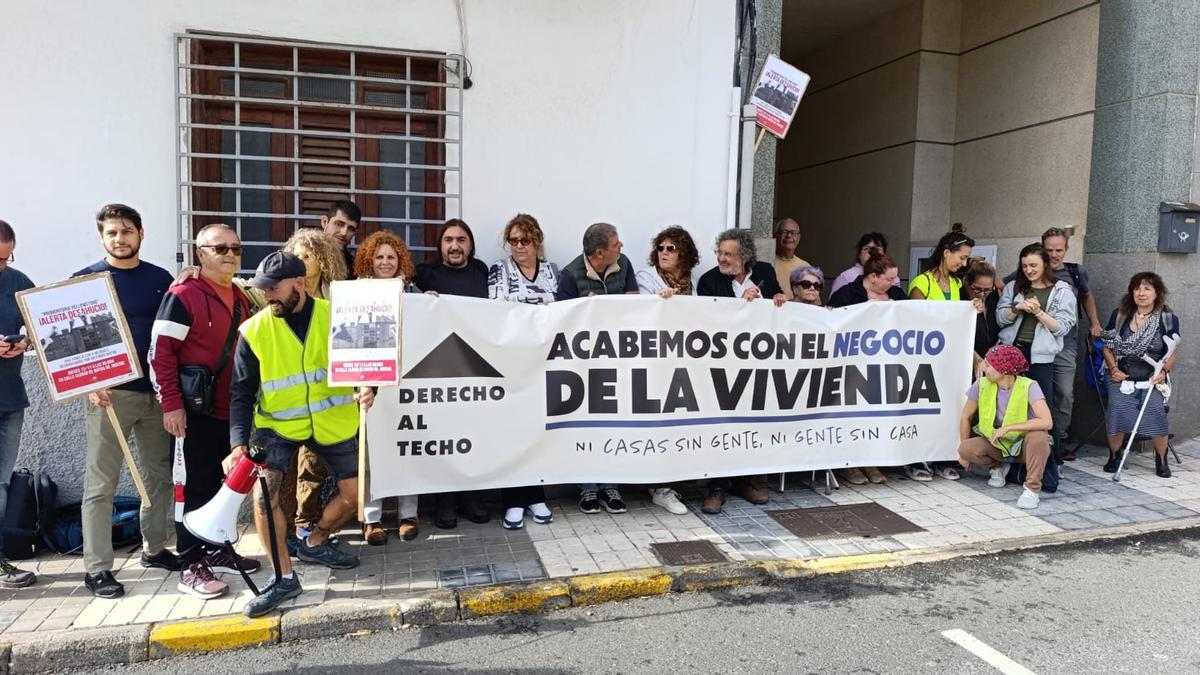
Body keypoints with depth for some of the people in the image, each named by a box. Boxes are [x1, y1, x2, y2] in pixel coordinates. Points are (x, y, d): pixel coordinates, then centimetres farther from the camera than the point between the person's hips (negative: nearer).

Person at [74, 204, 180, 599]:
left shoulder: (161, 279, 8)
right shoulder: (85, 280, 1)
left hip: (157, 391, 3)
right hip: (111, 393, -3)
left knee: (160, 475, 11)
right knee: (100, 484, -1)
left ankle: (154, 548, 25)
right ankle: (96, 568, 7)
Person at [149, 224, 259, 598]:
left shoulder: (241, 298, 12)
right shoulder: (183, 295, -11)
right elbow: (160, 350, -15)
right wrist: (171, 404, -19)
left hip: (233, 410, 8)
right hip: (197, 411, -7)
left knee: (223, 484, 15)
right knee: (195, 487, -1)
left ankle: (215, 550, 28)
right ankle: (190, 566, 8)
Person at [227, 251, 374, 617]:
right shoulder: (254, 331, -9)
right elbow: (242, 394, -8)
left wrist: (367, 389, -24)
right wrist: (239, 443, -21)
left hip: (333, 422, 1)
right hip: (278, 424, -1)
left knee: (354, 494, 6)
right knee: (264, 493, -19)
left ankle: (315, 542, 36)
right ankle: (285, 579, -1)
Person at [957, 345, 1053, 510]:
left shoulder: (1028, 387, -21)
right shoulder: (982, 384, -12)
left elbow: (1047, 422, -35)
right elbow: (966, 417, 0)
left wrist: (1008, 428, -34)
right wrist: (964, 453, 4)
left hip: (1024, 446, -3)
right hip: (996, 444, 3)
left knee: (1039, 436, -37)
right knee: (966, 449, -25)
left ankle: (1032, 488, -20)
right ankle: (997, 467, 7)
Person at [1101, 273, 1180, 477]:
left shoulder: (1168, 319, 3)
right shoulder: (1119, 315, 6)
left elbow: (1172, 353, 8)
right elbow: (1108, 346, 10)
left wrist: (1163, 371, -8)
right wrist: (1114, 368, -3)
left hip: (1153, 378, -1)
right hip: (1122, 377, 1)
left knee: (1156, 410, -21)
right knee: (1117, 409, -21)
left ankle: (1161, 460, 3)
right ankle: (1114, 456, 1)